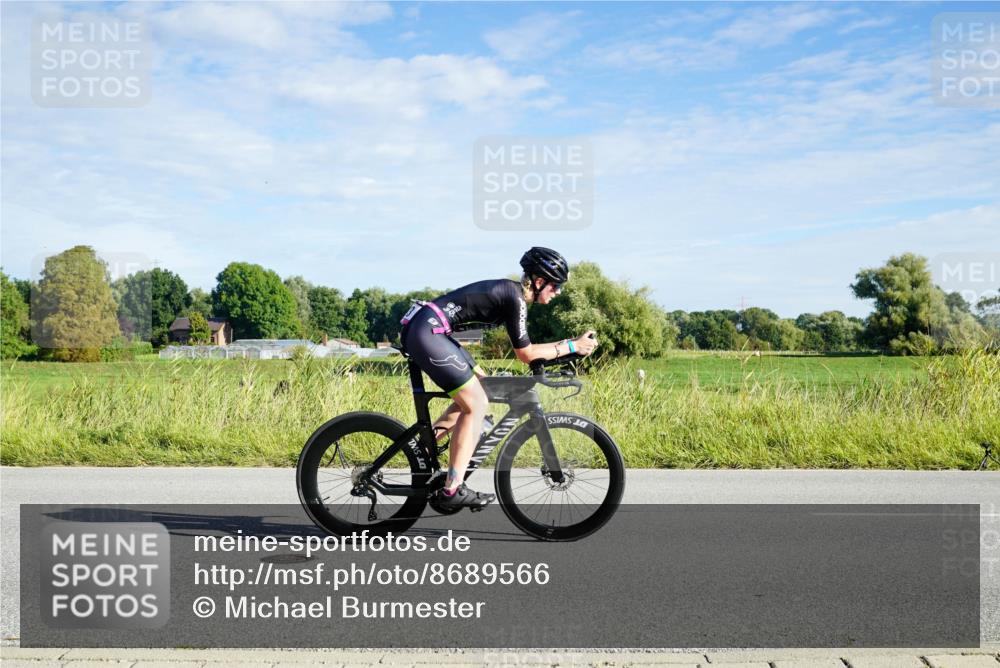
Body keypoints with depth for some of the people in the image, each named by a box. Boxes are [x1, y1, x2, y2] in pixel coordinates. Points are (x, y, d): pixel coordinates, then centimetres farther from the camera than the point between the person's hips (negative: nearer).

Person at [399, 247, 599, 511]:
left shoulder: (509, 291, 17)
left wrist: (570, 344, 17)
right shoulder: (515, 298, -11)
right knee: (476, 404, -8)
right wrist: (573, 346, 0)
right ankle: (452, 490, -8)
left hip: (423, 329, 10)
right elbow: (525, 353, -7)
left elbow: (523, 347, 22)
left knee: (481, 387, 17)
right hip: (427, 332, -10)